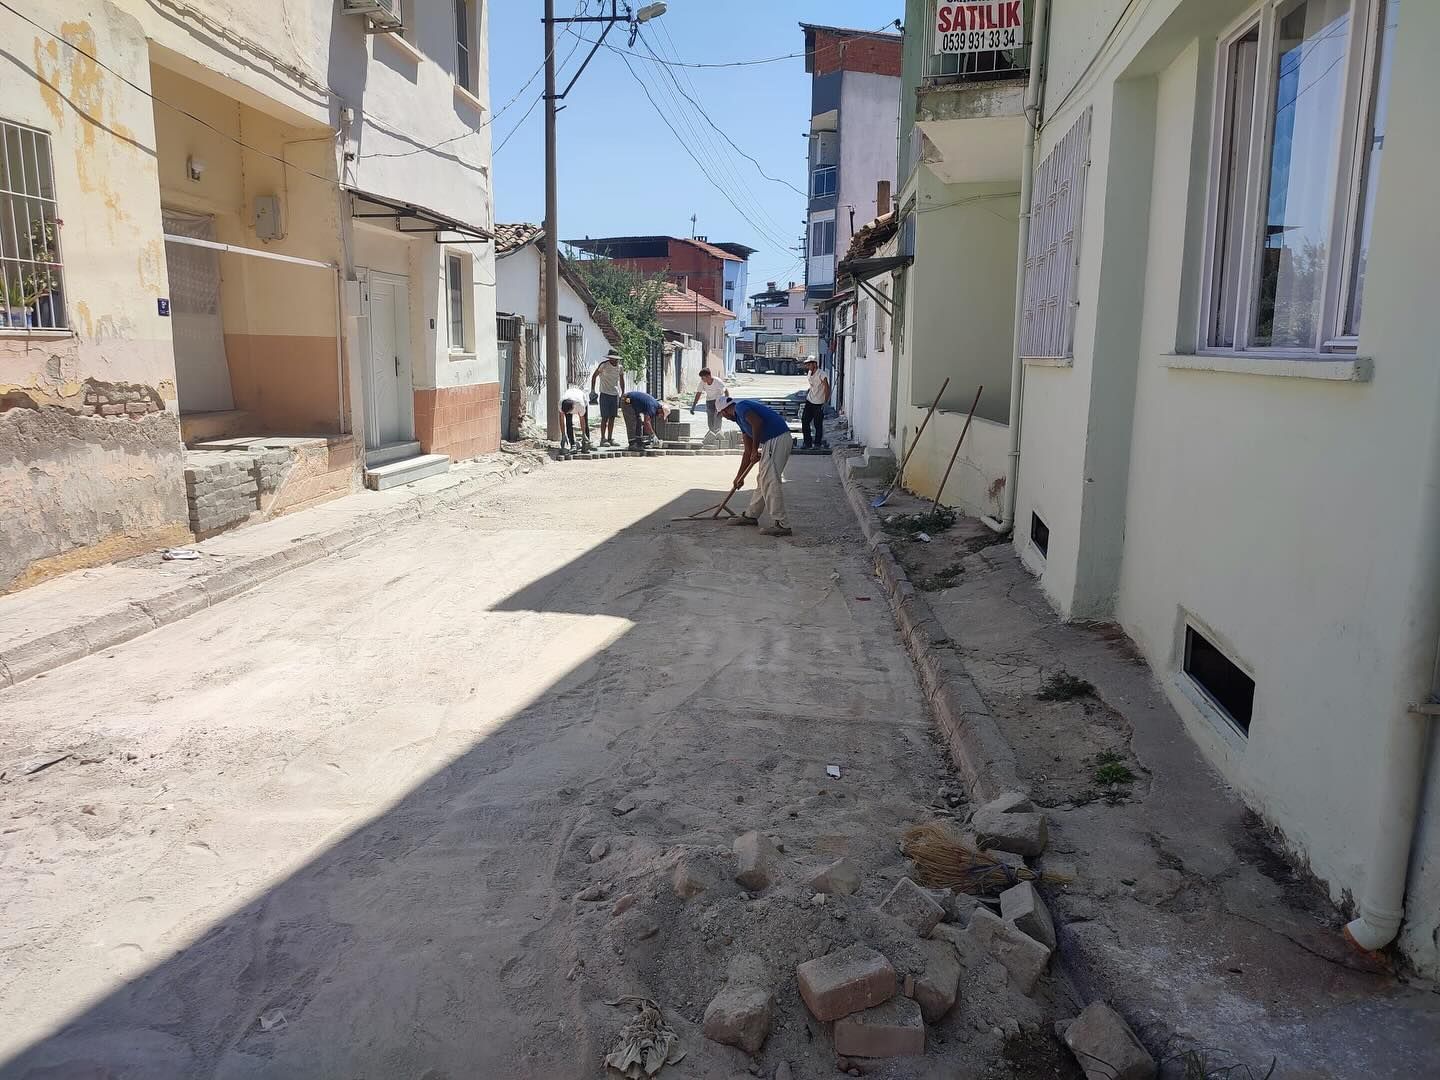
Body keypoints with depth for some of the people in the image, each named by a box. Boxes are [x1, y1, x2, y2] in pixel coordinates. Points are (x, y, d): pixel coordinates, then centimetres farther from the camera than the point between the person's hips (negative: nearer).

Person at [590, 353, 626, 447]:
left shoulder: (620, 368, 6)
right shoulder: (604, 365, -8)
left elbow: (621, 381, 18)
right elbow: (594, 376, -2)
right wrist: (592, 390, -8)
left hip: (615, 395, 5)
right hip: (605, 394, -5)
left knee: (612, 418, 7)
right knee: (605, 417, -5)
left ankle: (610, 439, 13)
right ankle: (603, 439, 0)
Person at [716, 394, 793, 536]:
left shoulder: (740, 407, -4)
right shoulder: (741, 419, 24)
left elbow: (757, 423, -24)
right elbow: (748, 451, 27)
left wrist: (755, 450, -14)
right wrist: (739, 476, 31)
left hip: (777, 439, -10)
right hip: (772, 441, 10)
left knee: (770, 482, -10)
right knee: (762, 480, 18)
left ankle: (781, 525, -8)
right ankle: (751, 515, 30)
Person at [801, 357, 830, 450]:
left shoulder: (821, 374, -18)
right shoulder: (809, 373, 7)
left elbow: (827, 388, -18)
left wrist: (826, 402, -20)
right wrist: (808, 391, 12)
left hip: (819, 404, -7)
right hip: (809, 401, 7)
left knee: (818, 424, -1)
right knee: (804, 421, 4)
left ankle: (818, 443, 14)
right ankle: (807, 442, 14)